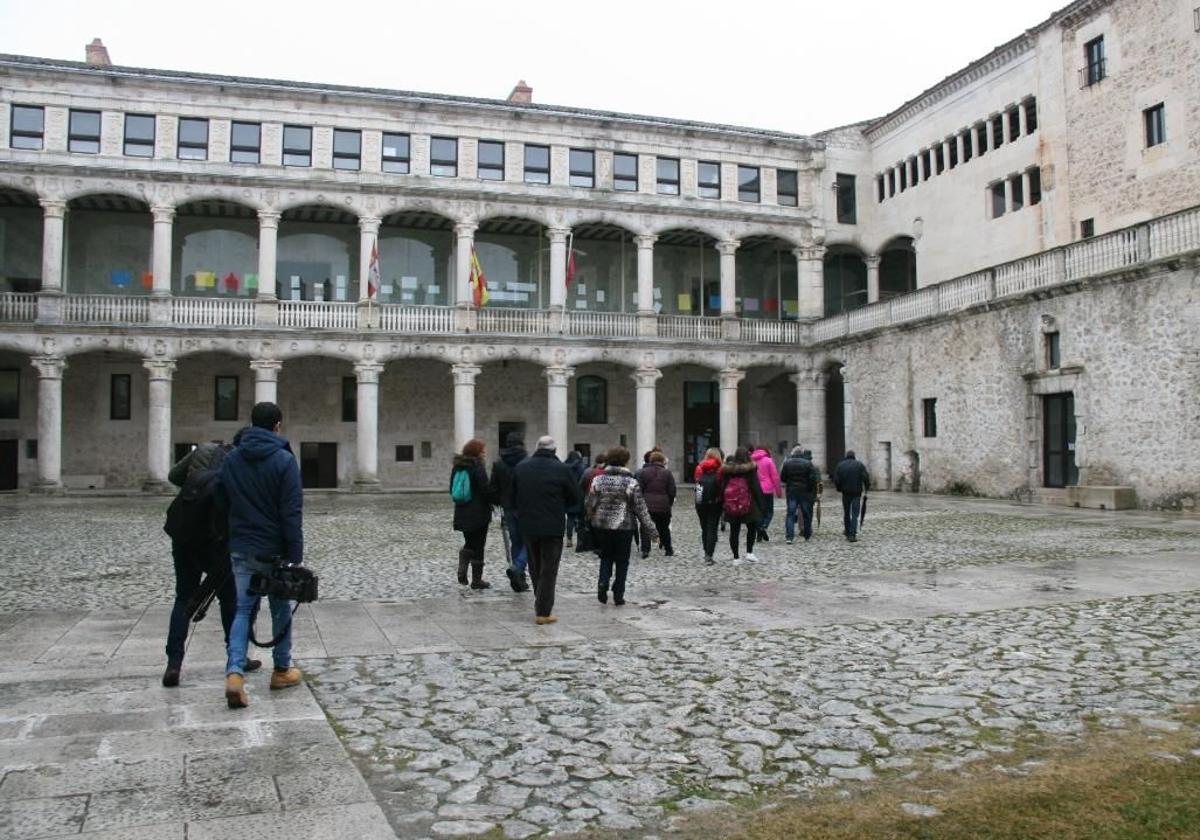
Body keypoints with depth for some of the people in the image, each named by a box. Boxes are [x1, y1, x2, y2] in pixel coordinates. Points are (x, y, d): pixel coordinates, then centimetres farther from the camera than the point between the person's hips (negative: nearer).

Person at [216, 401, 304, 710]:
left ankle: (234, 672, -10)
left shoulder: (231, 459, 5)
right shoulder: (284, 460, -13)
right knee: (281, 609, 12)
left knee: (243, 609, 7)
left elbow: (221, 502, 12)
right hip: (275, 550, -4)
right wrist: (295, 555, -12)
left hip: (241, 549, 4)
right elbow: (292, 513, -15)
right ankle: (282, 670, 23)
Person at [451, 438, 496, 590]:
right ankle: (477, 580, 10)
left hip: (461, 514, 6)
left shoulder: (457, 467, 7)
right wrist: (494, 499, 0)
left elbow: (452, 490, 14)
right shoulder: (477, 467, -15)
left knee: (469, 543, 20)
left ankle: (462, 571, 2)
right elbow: (486, 490, -17)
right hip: (479, 514, -6)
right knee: (478, 546, 4)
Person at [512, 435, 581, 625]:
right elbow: (575, 498, -3)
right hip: (553, 527, -4)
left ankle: (540, 604, 28)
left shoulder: (520, 467, 1)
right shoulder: (561, 469, -11)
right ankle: (543, 612, 2)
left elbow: (513, 496, 8)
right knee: (548, 570, 2)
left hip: (527, 526, 4)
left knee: (535, 568, 18)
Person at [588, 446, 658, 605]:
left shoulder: (598, 480, -2)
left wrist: (590, 523, 19)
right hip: (624, 526, -2)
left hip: (602, 526, 2)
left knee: (606, 557, 18)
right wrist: (652, 531, -3)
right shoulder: (631, 482, -10)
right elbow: (641, 509, -9)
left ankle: (602, 584, -2)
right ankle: (618, 595, 12)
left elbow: (590, 505, 2)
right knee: (622, 561, 10)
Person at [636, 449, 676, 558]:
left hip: (647, 505, -1)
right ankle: (668, 550, 23)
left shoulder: (642, 472, -1)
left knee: (645, 527, 2)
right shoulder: (667, 473, 1)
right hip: (663, 506, 1)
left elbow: (639, 489, -3)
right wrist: (670, 503, 12)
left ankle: (645, 550, -10)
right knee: (664, 528, 14)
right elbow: (672, 491, 0)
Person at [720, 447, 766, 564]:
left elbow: (723, 486, 5)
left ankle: (736, 558, 10)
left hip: (731, 505, 3)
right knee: (752, 528, 15)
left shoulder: (727, 469, 2)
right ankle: (749, 552, 6)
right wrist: (761, 504, -2)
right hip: (747, 504, -3)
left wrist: (723, 503, 11)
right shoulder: (751, 468, -8)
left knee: (734, 531, 7)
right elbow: (756, 487, -7)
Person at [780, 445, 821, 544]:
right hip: (805, 492, -1)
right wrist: (813, 492, 2)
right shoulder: (808, 463, -7)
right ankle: (807, 536, 21)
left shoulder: (787, 463, -1)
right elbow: (813, 478, -10)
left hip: (791, 492, 1)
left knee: (790, 514, 2)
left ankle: (790, 536, -10)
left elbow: (782, 478, 0)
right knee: (806, 514, 12)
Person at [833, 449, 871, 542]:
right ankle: (853, 534, -13)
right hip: (857, 493, -2)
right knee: (855, 514, -3)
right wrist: (867, 488, 5)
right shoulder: (860, 465, -3)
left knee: (846, 514, 15)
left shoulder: (840, 466, 1)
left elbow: (836, 480, -2)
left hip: (845, 493, 2)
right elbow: (866, 477, -10)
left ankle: (848, 533, 22)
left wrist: (839, 489, 13)